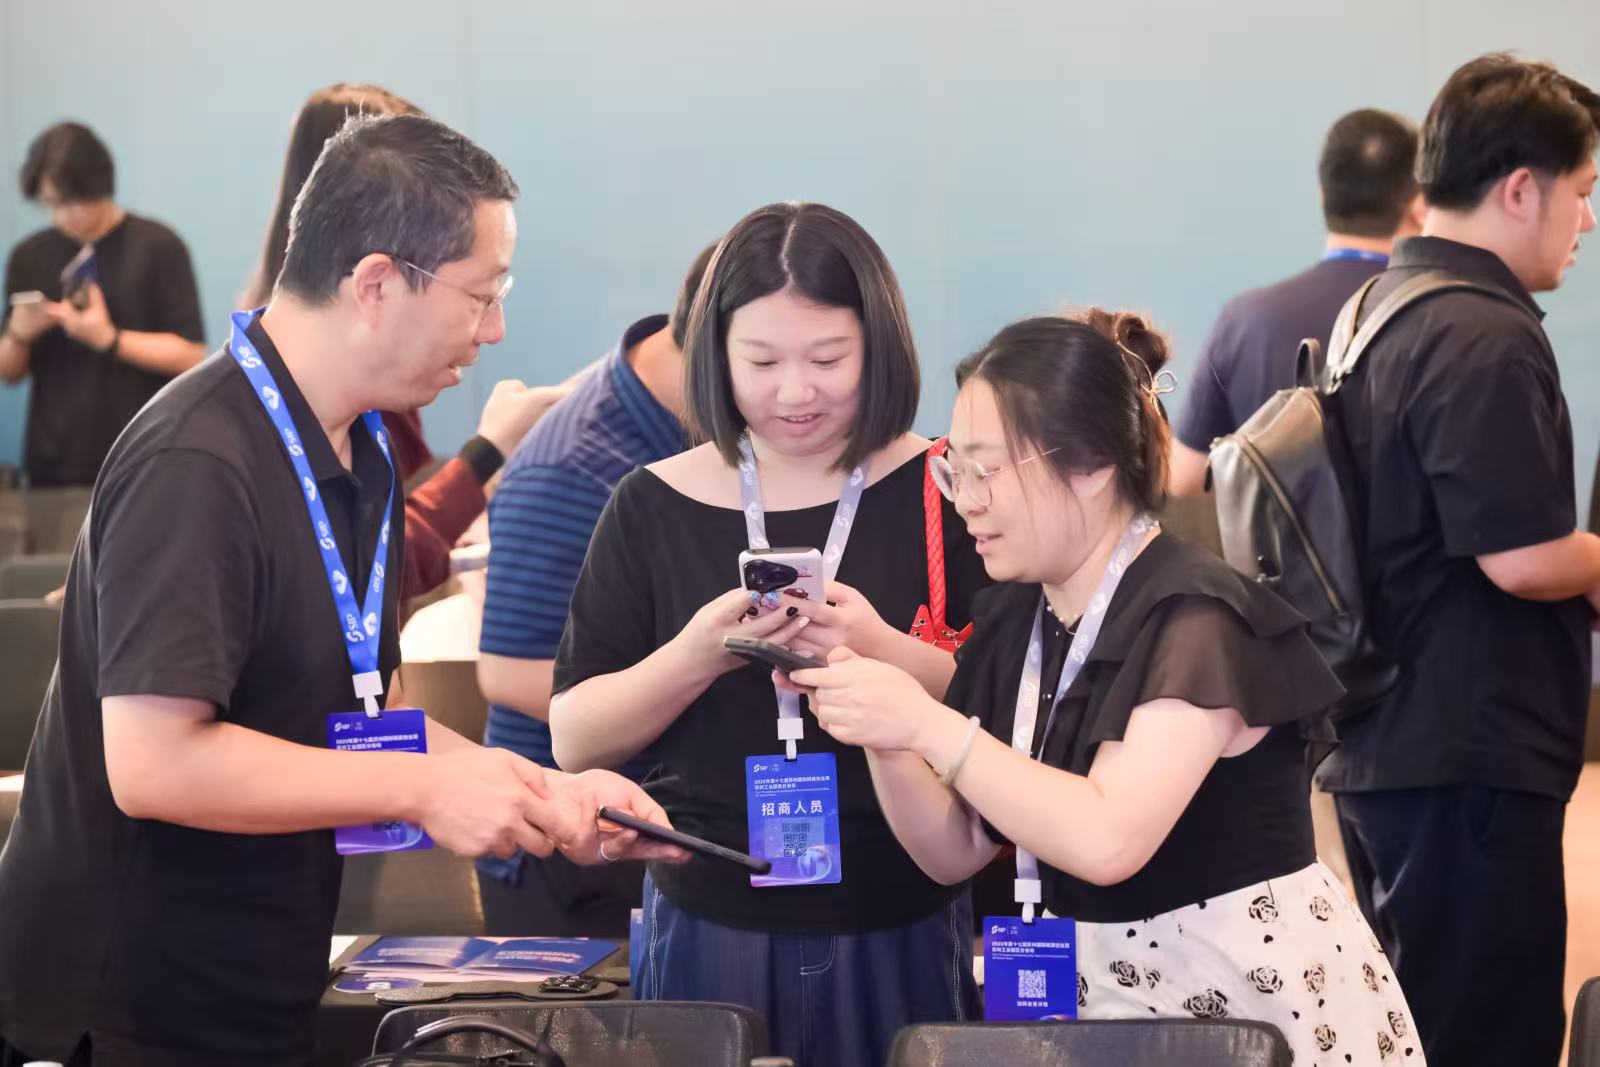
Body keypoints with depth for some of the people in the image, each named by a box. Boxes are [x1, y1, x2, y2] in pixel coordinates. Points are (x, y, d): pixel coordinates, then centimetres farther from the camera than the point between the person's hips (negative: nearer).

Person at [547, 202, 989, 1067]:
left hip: (898, 933, -1)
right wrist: (695, 657, -17)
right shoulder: (654, 508, 0)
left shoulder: (945, 494, -5)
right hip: (709, 929, 1)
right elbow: (574, 740, 0)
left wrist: (886, 652, -24)